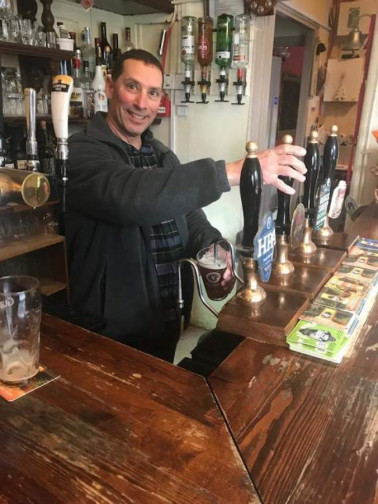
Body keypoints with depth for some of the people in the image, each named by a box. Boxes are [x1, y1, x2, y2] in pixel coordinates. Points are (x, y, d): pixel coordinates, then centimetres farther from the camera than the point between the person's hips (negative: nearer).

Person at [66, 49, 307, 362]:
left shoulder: (163, 156, 10)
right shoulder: (82, 153, -17)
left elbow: (187, 212, 8)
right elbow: (131, 196, -38)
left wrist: (213, 247, -16)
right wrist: (232, 171, -42)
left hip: (167, 321, 8)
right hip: (113, 330, -7)